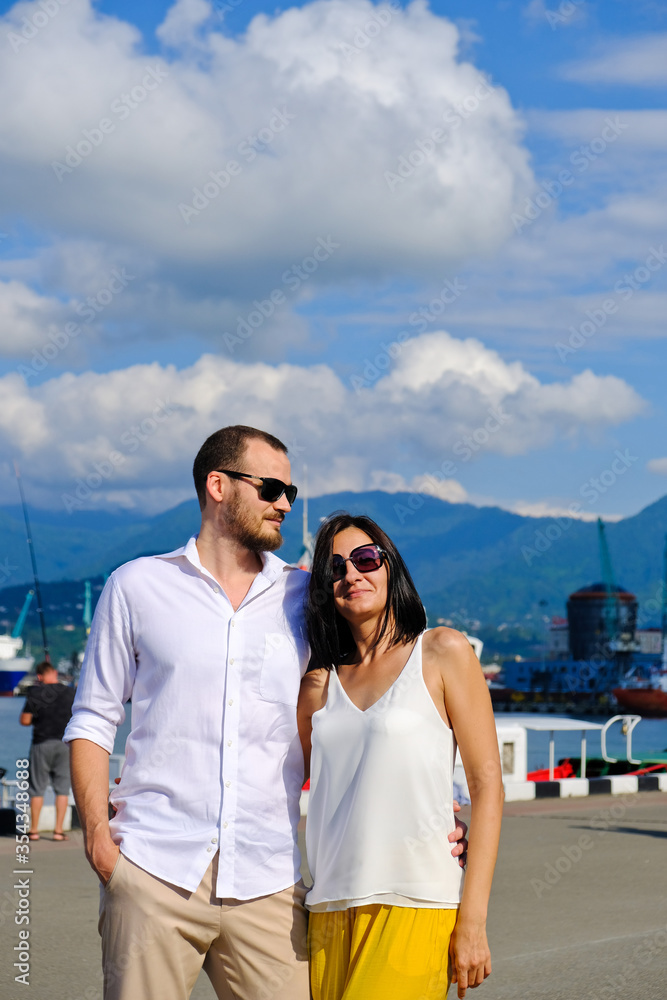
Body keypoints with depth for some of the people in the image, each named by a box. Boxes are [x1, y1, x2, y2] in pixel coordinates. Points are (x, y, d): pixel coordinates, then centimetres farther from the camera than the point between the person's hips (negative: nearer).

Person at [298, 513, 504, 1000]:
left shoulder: (442, 652, 3)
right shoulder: (320, 684, 14)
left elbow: (486, 782, -2)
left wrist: (472, 921, -8)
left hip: (415, 908, -4)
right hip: (330, 911, 4)